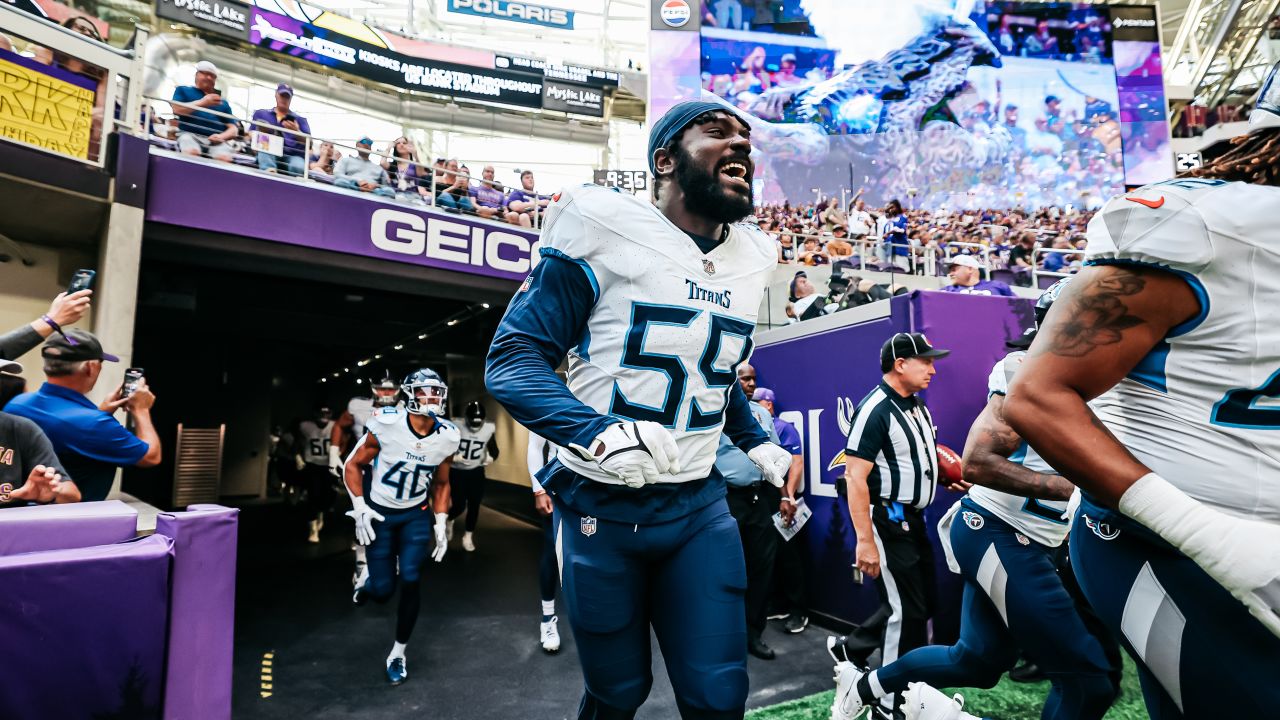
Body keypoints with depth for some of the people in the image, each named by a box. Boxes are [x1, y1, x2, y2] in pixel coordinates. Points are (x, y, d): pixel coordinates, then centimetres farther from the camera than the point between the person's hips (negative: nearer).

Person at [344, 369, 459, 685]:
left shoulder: (447, 437, -11)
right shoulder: (386, 424, -22)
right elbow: (353, 464, -8)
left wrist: (441, 524, -1)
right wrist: (359, 507, -16)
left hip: (417, 515, 2)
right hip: (379, 513, -2)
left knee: (410, 580, -11)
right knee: (383, 591, -3)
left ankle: (398, 653, 11)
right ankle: (369, 581, 37)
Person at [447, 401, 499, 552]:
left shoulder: (488, 429, -10)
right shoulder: (456, 427, -19)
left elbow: (494, 449, 4)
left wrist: (491, 457, -18)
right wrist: (453, 457, -28)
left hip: (477, 472, 3)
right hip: (457, 472, -2)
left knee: (474, 506, 3)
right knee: (460, 506, -4)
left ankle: (468, 537, 24)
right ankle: (449, 521, 33)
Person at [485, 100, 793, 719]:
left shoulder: (747, 260, 7)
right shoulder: (607, 233, -12)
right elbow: (512, 359, -16)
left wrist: (756, 441, 13)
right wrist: (602, 431, -31)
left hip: (700, 505, 5)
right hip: (602, 505, -4)